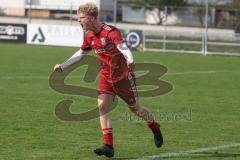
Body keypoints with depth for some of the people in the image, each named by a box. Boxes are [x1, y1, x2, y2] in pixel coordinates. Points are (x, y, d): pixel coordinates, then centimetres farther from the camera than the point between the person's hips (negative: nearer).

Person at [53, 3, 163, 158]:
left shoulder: (110, 31, -23)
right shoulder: (90, 36, 0)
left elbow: (123, 47, -40)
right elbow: (80, 54, 17)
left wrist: (130, 60, -60)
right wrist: (62, 66, 14)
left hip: (123, 75, -6)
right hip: (106, 76, 6)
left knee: (135, 108, 8)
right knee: (102, 106, -12)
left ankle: (156, 129, 37)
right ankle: (109, 146, -14)